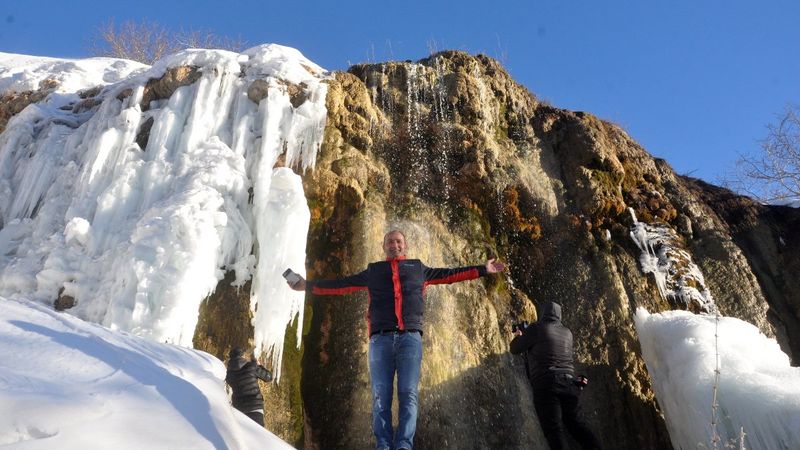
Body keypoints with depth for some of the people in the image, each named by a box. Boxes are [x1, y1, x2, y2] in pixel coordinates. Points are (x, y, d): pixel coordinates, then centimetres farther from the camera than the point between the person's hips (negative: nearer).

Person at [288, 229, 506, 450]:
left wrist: (482, 269, 19)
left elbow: (449, 274, 22)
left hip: (410, 337, 0)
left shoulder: (418, 268, 22)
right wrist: (309, 285, 18)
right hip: (381, 338, 1)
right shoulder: (373, 271, 22)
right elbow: (342, 284, 22)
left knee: (408, 394, -9)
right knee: (381, 395, -4)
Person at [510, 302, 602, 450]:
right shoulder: (567, 333, 17)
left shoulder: (536, 328, 0)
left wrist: (518, 337, 28)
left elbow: (515, 349, 7)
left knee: (554, 430, -9)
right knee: (578, 425, 10)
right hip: (568, 384, 6)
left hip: (545, 384, -5)